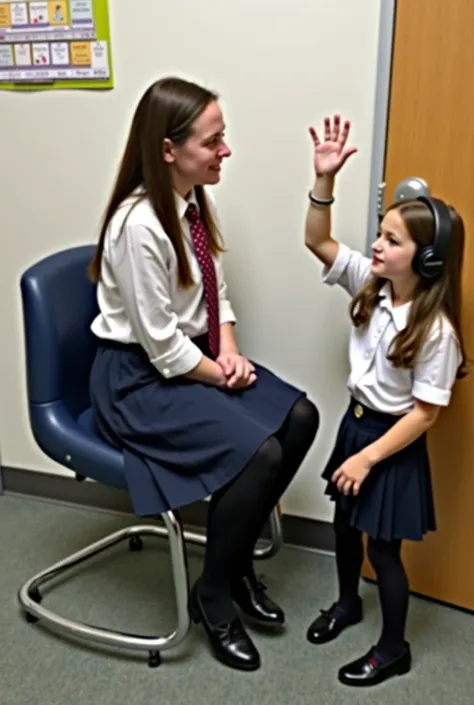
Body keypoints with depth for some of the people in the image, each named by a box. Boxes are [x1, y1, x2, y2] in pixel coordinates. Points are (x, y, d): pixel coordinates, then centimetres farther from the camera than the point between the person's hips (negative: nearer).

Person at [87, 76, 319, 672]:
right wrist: (221, 375, -11)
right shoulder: (138, 224, -25)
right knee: (258, 451, -23)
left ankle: (238, 561, 13)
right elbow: (161, 343, -23)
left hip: (193, 356, 9)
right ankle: (212, 595, 4)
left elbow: (215, 290, 10)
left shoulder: (193, 201, 1)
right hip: (138, 376, -9)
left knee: (299, 418, -5)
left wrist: (230, 352, -5)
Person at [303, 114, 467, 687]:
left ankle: (393, 648, 32)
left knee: (383, 549, 9)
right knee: (344, 523, 24)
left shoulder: (435, 330, -25)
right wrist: (324, 180, -21)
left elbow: (425, 412, -21)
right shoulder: (370, 284, -8)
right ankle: (346, 602, 51)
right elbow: (317, 241, -8)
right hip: (355, 421, 7)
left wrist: (368, 458, -19)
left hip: (394, 442, -7)